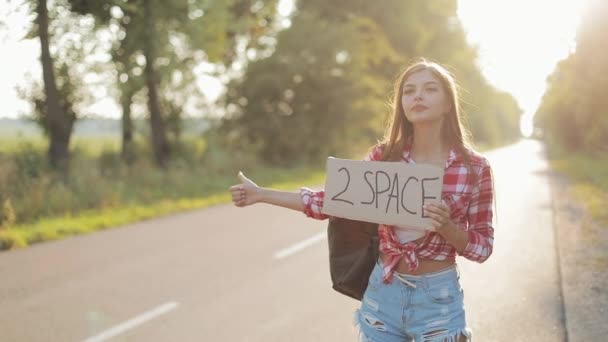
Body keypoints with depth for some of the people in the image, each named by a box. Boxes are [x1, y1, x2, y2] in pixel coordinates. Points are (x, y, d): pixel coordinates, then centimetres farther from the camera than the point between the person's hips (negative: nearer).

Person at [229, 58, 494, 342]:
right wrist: (261, 194, 2)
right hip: (383, 292, 2)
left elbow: (483, 247, -3)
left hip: (438, 299, -2)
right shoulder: (384, 156, -4)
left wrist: (446, 226, -23)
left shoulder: (474, 168, -9)